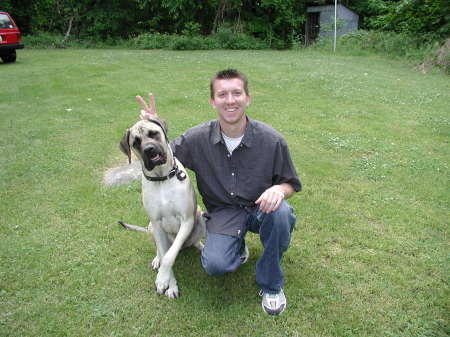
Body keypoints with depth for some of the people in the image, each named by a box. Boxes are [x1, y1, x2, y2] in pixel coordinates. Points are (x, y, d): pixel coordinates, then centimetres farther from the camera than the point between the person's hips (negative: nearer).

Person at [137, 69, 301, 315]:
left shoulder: (271, 140, -13)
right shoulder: (197, 138, -9)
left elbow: (291, 184, -1)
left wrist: (279, 189, -27)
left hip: (260, 207, 0)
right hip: (222, 212, 0)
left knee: (280, 213, -35)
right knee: (215, 265, -26)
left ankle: (271, 284, -8)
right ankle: (237, 244, 14)